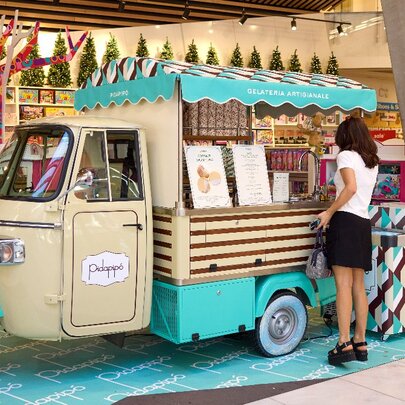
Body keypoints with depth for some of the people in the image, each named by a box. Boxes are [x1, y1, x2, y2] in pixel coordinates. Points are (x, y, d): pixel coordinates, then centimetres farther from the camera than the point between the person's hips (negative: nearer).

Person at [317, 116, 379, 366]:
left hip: (346, 220, -8)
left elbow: (351, 188, -18)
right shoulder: (372, 162, 20)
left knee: (344, 284, -11)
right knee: (359, 286, 9)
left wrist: (329, 212, -13)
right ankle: (360, 343, 12)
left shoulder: (346, 156, -3)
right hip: (364, 223, 8)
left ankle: (345, 345, -15)